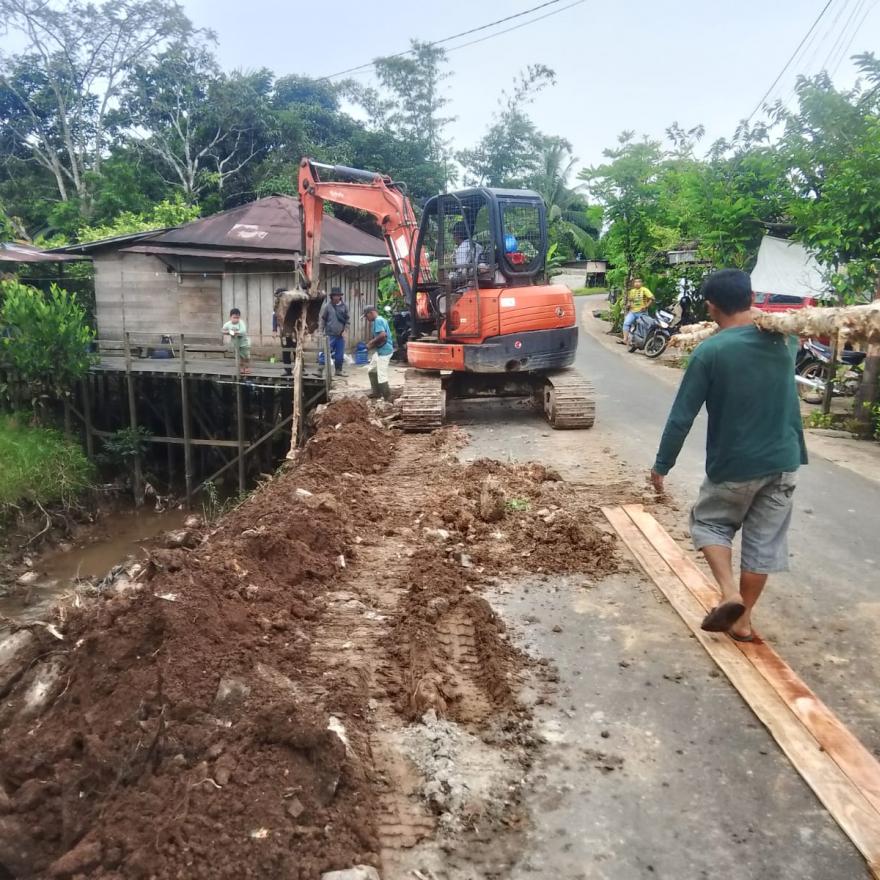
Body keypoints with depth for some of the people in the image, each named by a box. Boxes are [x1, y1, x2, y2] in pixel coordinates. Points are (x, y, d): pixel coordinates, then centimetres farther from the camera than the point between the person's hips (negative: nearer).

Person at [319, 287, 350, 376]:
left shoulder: (344, 306, 4)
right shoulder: (327, 306, -3)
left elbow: (347, 320, 8)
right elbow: (322, 319, 1)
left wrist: (345, 330, -3)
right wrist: (322, 332, -2)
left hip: (340, 335, 3)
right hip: (330, 335, -3)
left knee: (340, 354, 9)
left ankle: (338, 370, 20)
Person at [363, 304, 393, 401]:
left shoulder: (378, 320, -16)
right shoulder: (378, 320, 15)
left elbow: (382, 335, -28)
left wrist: (372, 342, -15)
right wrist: (371, 343, 3)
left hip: (384, 351, -11)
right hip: (379, 351, 11)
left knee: (381, 375, -6)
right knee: (371, 371, 20)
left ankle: (388, 398, 2)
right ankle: (376, 392, 28)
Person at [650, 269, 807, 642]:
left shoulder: (709, 352, -16)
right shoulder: (783, 339, -1)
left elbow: (682, 416, -14)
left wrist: (662, 465, -4)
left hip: (734, 465, -4)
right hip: (782, 461, 4)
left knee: (709, 522, 20)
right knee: (763, 540, 14)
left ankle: (729, 593, 2)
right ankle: (743, 620, 23)